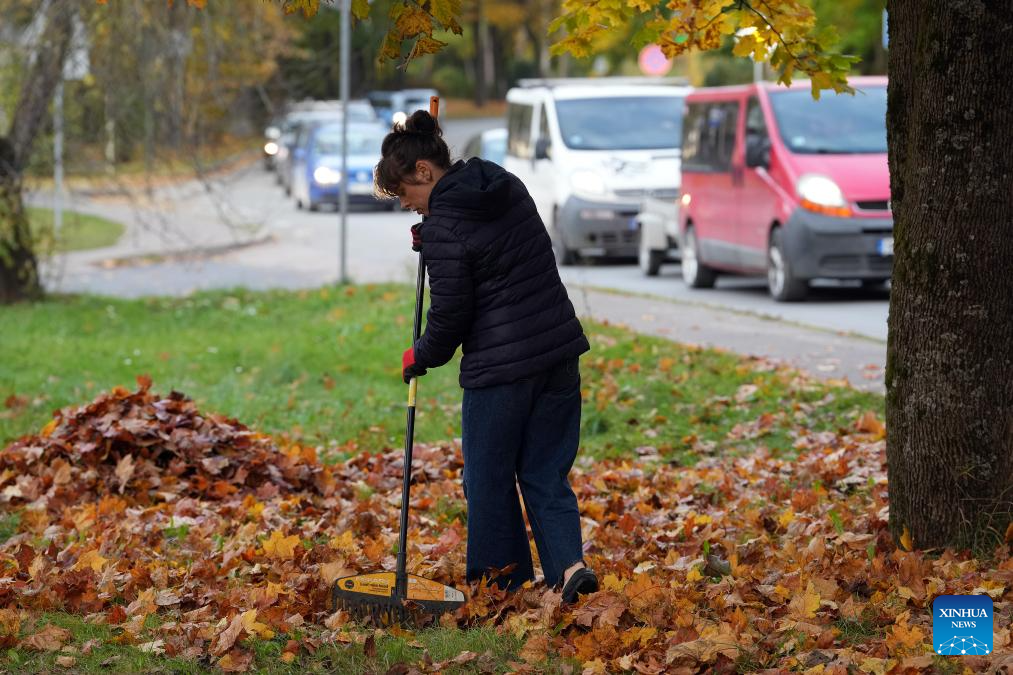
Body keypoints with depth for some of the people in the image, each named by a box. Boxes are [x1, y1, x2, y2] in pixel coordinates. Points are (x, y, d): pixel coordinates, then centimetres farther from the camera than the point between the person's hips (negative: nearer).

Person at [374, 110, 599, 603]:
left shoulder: (444, 224, -16)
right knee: (546, 472, 12)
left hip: (499, 366, -7)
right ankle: (568, 562, -6)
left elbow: (450, 314, -12)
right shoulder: (508, 188, 8)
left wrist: (421, 357, 7)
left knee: (489, 476, 10)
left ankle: (505, 580, 18)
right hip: (559, 352, 8)